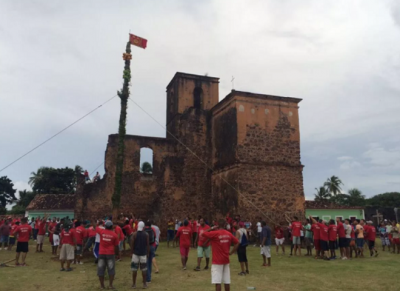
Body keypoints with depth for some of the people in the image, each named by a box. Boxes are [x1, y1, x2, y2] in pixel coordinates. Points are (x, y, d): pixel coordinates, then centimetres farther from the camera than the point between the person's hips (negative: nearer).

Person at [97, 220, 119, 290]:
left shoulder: (102, 231, -6)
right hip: (110, 253, -1)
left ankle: (102, 285, 16)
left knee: (101, 270, 10)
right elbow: (116, 245, 0)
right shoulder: (114, 235, -7)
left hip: (101, 253, 1)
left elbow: (96, 227, 13)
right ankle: (110, 285, 6)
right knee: (111, 270, 8)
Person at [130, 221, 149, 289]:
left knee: (134, 269, 9)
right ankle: (144, 284, 10)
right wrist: (148, 253, 9)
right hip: (143, 254, 1)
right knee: (144, 269, 7)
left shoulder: (134, 234, -6)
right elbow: (148, 245, -1)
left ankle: (134, 284, 15)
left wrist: (131, 252, 5)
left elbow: (132, 244, -6)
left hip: (135, 253, -1)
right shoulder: (146, 234, -3)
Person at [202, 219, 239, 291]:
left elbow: (203, 234, -11)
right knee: (227, 281, 13)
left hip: (217, 261, -6)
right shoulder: (229, 234, 4)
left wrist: (211, 228, -2)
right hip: (226, 260, 6)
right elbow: (237, 243, 9)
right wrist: (231, 252, 11)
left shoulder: (215, 233, -14)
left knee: (218, 282, -3)